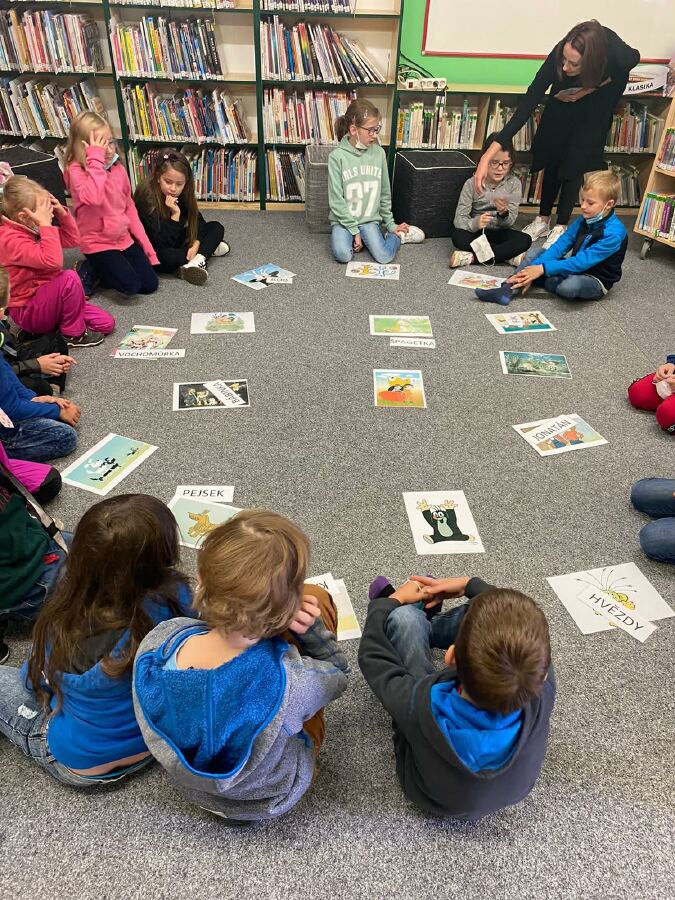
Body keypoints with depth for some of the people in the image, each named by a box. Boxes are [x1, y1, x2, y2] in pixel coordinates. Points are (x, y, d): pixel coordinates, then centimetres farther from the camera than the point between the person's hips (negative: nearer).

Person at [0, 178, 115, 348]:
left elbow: (73, 240, 13)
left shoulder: (34, 229, 4)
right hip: (28, 313, -8)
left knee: (106, 323, -3)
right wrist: (46, 224, -31)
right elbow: (52, 261, -37)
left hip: (46, 299, 8)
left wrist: (62, 213, -2)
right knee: (69, 277, -33)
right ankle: (73, 333, -14)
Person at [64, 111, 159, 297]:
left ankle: (106, 269, 18)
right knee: (130, 286, -19)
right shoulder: (76, 170, -14)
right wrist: (96, 159, -29)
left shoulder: (118, 168, 3)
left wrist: (146, 244, 6)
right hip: (97, 243, -6)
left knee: (150, 284, -1)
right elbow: (94, 198, -35)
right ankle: (91, 270, 7)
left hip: (124, 239, 6)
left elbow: (129, 207, 10)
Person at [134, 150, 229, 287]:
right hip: (154, 250, -7)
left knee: (216, 227, 3)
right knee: (166, 257, -42)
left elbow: (197, 219, 0)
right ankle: (208, 249, -15)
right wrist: (175, 214, -36)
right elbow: (164, 242, -30)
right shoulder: (147, 197, -27)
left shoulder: (182, 193, -8)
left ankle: (197, 261, -21)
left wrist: (195, 244, -16)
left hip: (176, 241, 7)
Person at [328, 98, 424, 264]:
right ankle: (350, 237, 5)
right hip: (343, 219, -2)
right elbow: (336, 200, -12)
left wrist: (390, 224, 9)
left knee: (384, 257, -20)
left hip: (369, 219, 2)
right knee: (343, 255, -28)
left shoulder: (378, 153, -2)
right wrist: (354, 230, -14)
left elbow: (384, 193, 8)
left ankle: (397, 235, 12)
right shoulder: (337, 156, -12)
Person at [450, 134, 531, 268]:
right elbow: (459, 219, -17)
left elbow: (510, 222, -11)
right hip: (476, 232, -1)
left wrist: (503, 213, -35)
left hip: (500, 233, 1)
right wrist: (475, 223, -39)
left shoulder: (514, 184, -8)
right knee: (456, 234, -32)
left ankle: (470, 257, -28)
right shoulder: (472, 184, -11)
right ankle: (509, 255, -24)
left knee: (525, 240, -27)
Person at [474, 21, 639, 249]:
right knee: (553, 155, 4)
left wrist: (589, 89, -23)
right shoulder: (559, 55, -40)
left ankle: (562, 226, 9)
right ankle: (543, 220, 21)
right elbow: (529, 102, -39)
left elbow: (634, 58, -15)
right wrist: (489, 155, -46)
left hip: (600, 96, -1)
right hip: (566, 94, 1)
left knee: (575, 160, -5)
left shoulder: (618, 55, -42)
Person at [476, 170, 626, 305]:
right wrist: (534, 268, -21)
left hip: (596, 281, -8)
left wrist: (543, 269, -34)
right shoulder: (585, 219, -1)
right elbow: (561, 244, -6)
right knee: (534, 252, -2)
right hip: (576, 267, 8)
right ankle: (507, 290, -22)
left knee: (569, 286, -41)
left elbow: (583, 261, -30)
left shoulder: (614, 233, -25)